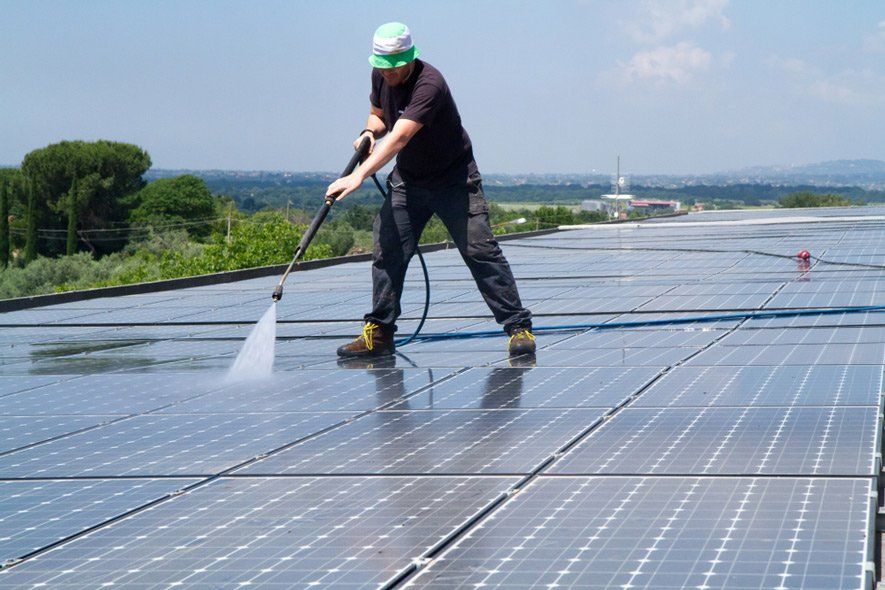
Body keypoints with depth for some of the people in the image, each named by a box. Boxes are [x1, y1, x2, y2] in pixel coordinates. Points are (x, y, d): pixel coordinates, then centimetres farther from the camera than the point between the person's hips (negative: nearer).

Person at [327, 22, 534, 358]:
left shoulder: (429, 84, -30)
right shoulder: (381, 76, -5)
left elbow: (399, 137, -40)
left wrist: (360, 174, -50)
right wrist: (369, 132, -9)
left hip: (455, 179, -6)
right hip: (407, 179, 6)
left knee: (480, 251, -10)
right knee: (386, 252, -3)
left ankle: (519, 327, -4)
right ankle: (378, 333, 5)